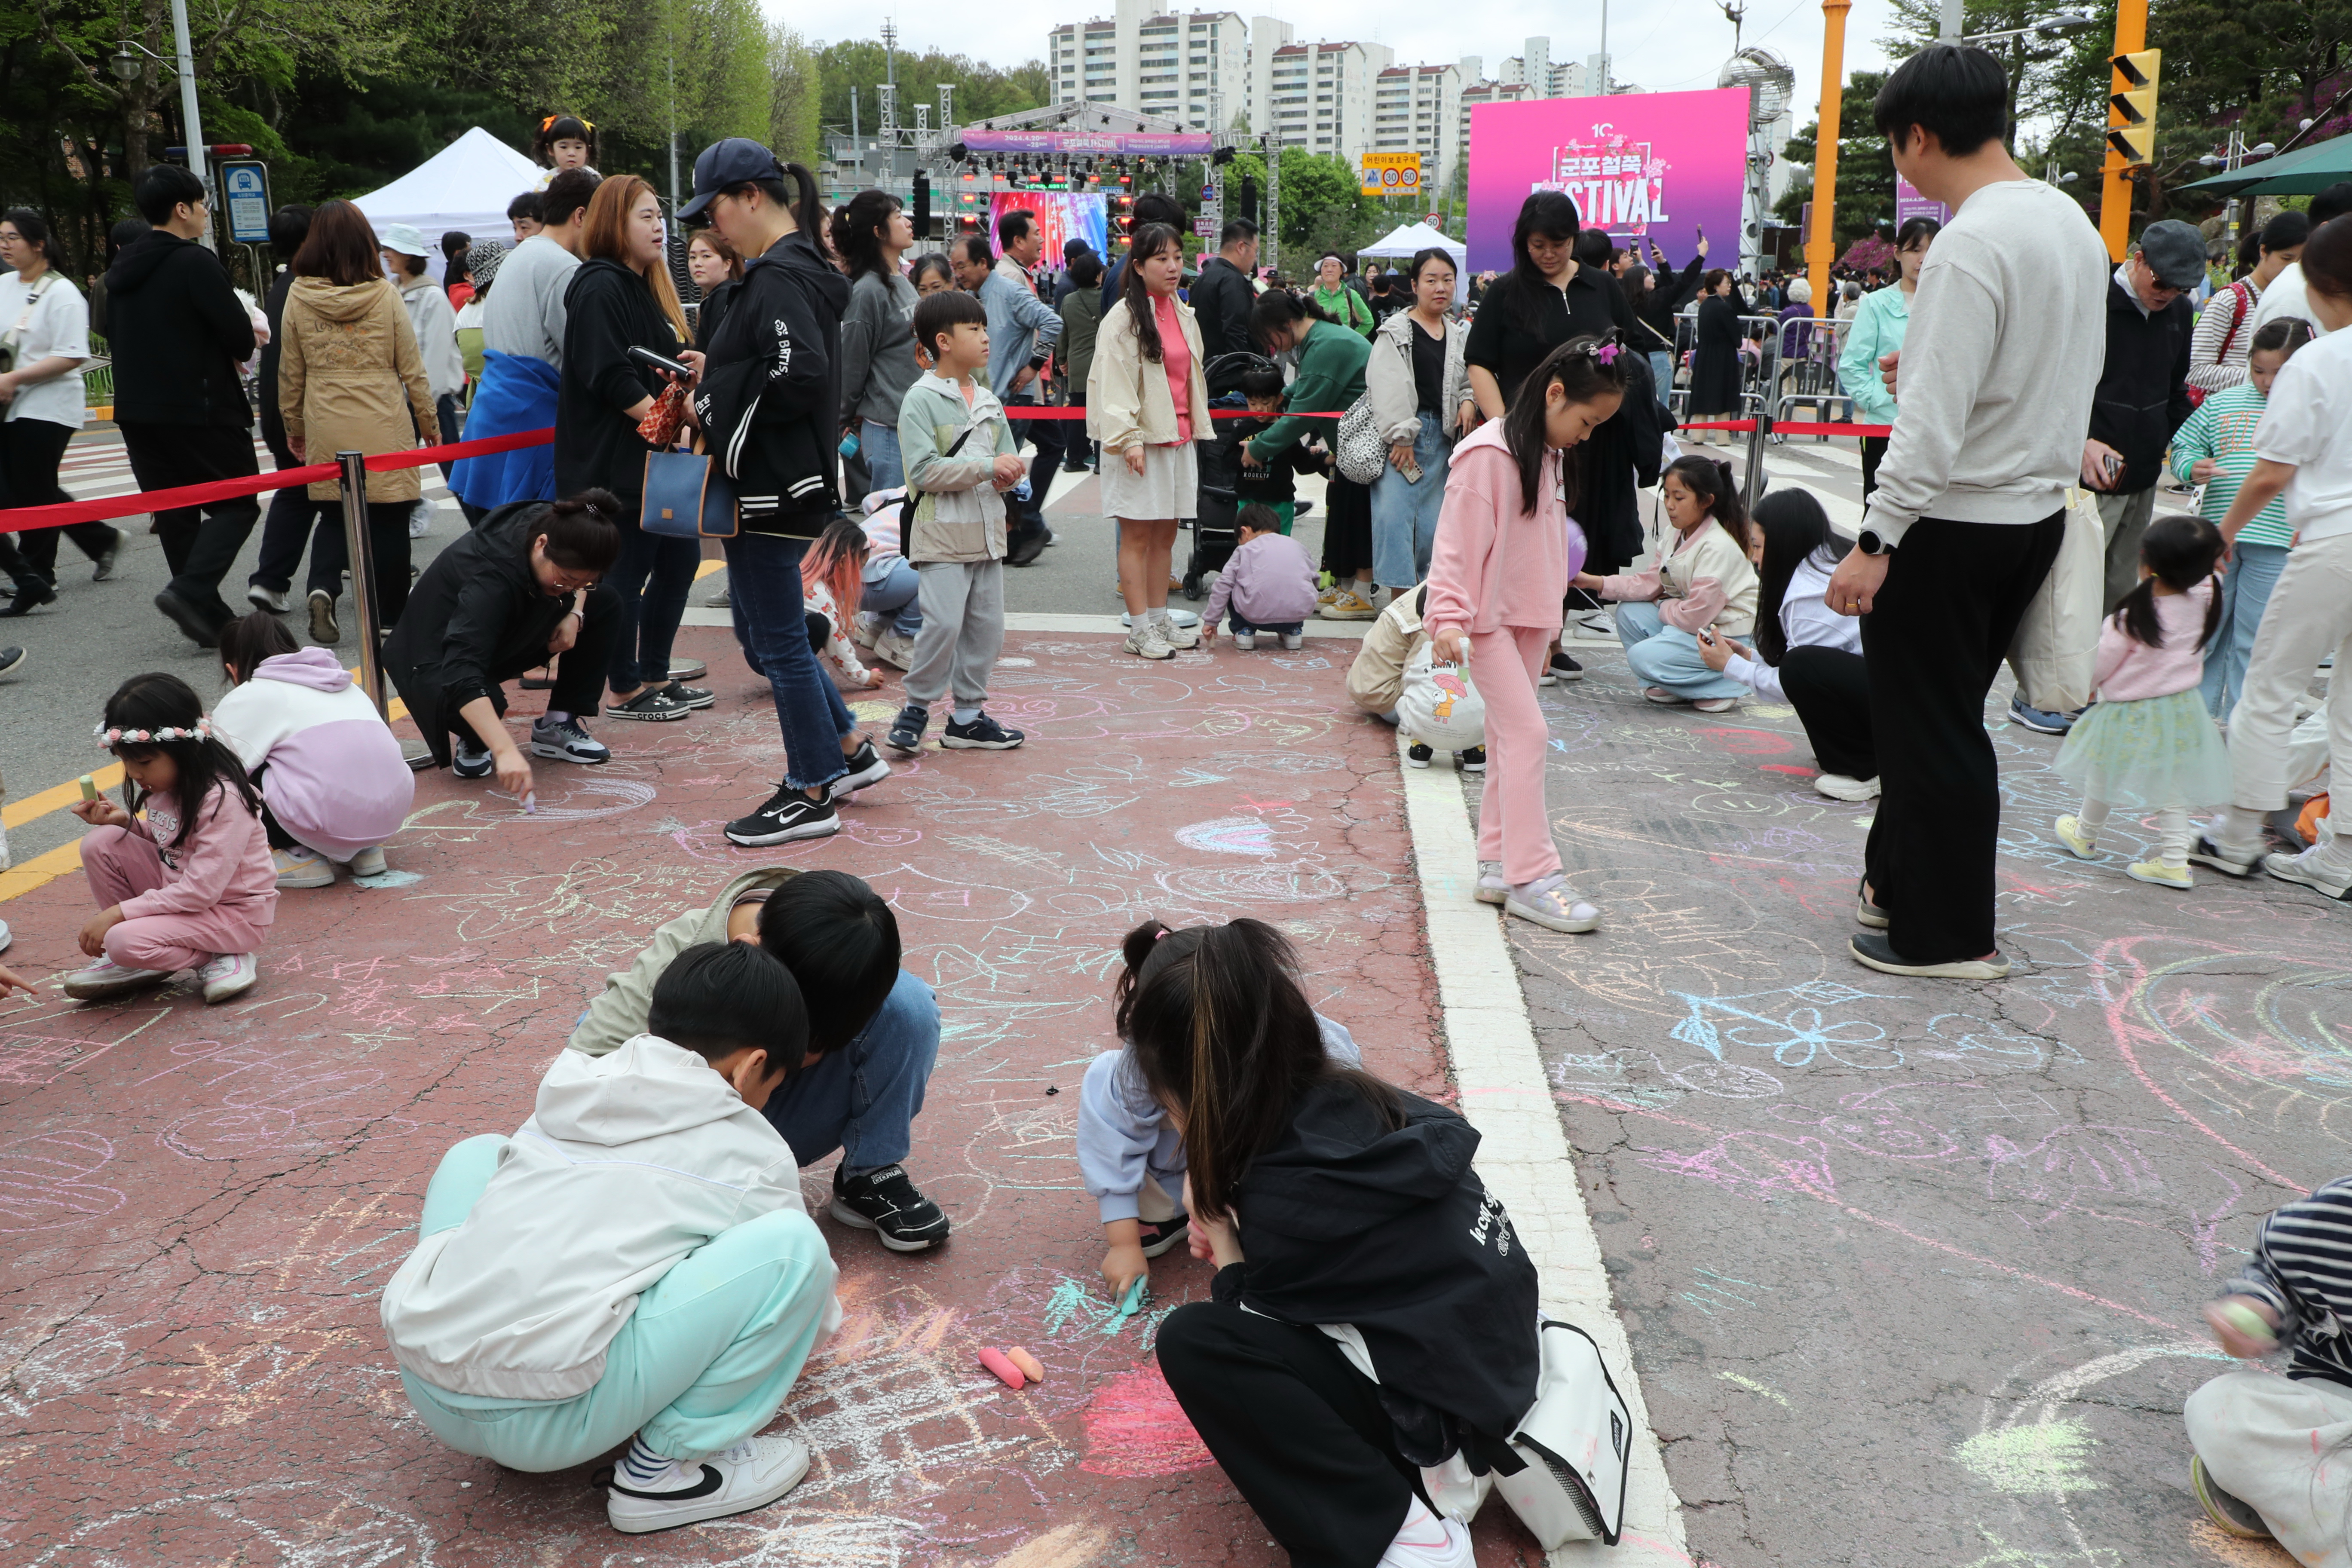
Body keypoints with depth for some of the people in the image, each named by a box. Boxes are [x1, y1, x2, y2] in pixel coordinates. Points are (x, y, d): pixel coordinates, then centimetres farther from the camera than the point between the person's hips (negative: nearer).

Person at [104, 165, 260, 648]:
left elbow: (116, 340, 19)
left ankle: (210, 617, 12)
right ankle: (190, 591, -18)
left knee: (175, 515, 11)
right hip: (201, 409, -8)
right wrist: (233, 355, 8)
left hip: (136, 412, 8)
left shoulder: (121, 270, 13)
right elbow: (241, 338, -16)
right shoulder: (195, 263, -12)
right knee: (236, 505, 1)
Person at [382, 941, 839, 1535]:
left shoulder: (573, 1092, 18)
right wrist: (819, 1323, 44)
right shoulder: (749, 1154, 5)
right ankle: (668, 1467, 3)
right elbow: (822, 1322, 20)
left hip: (424, 1393, 6)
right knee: (793, 1246, -2)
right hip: (544, 1426, -6)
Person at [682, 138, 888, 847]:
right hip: (784, 478, 10)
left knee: (779, 642, 1)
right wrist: (714, 377, 6)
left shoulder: (779, 278, -18)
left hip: (774, 488, -10)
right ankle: (850, 751, 28)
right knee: (760, 633, 19)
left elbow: (799, 376, -29)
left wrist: (715, 396, -15)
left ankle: (811, 794, 13)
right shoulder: (799, 268, 13)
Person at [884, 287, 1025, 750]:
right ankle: (915, 709, 4)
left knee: (987, 625, 7)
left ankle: (967, 717, 17)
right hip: (943, 533, -7)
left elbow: (1009, 460, 16)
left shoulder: (988, 400, 15)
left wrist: (1008, 473, -9)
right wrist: (987, 467, -19)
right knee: (943, 623, -14)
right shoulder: (921, 399, -8)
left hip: (988, 530, 7)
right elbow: (924, 470, -17)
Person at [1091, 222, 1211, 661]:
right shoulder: (1123, 318, -9)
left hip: (1178, 439, 7)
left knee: (1166, 533, 12)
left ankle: (1160, 620, 21)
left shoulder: (1183, 314, 14)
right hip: (1140, 443, -7)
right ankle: (1140, 629, 3)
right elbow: (1113, 384, -14)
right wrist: (1129, 439, -21)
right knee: (1137, 537, -2)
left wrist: (1196, 428, 20)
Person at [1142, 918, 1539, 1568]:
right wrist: (1234, 1229, 6)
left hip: (1443, 1410, -8)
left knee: (1190, 1341, -17)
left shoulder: (1284, 1200, -26)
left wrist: (1223, 1248, 2)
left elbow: (1251, 1325, -9)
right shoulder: (1353, 1098, -6)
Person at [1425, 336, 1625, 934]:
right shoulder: (1489, 453, -16)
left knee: (1509, 737, 12)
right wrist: (1448, 616, -26)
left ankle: (1498, 864, 19)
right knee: (1528, 732, -13)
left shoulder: (1554, 454, 12)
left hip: (1530, 616, 9)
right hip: (1487, 618, -9)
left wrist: (1550, 616, 20)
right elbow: (1458, 540, -20)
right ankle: (1532, 877, -9)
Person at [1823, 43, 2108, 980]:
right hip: (2039, 512, 9)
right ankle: (1901, 878, 33)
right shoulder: (2075, 224, 9)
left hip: (1952, 522, -9)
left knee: (1927, 727, 3)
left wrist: (1875, 542, -23)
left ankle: (1949, 936, 12)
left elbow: (1936, 421, -25)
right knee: (1948, 716, 20)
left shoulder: (1970, 245, -20)